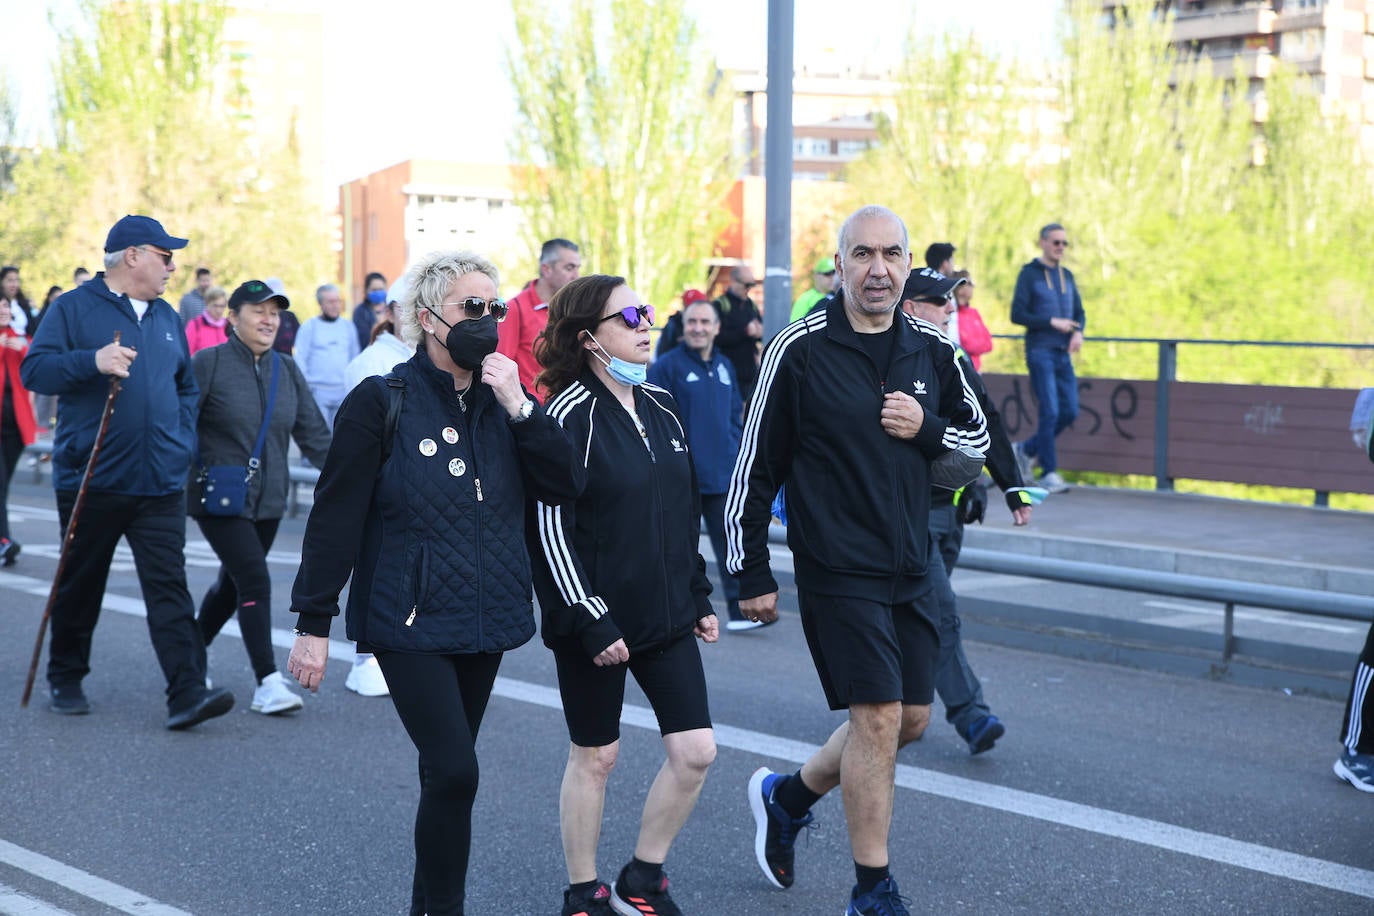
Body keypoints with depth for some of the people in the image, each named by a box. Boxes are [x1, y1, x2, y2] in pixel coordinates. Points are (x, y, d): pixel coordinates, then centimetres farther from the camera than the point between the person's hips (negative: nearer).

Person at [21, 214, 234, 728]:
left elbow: (186, 387, 24)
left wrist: (182, 444, 10)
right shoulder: (74, 308, -2)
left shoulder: (167, 317, 15)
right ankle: (66, 680, 29)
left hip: (160, 487, 3)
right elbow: (34, 371, -11)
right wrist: (92, 361, -27)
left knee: (169, 587, -7)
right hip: (91, 480, -3)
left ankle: (187, 694, -13)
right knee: (80, 588, 10)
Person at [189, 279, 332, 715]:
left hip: (268, 500, 6)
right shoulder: (207, 364, -7)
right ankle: (267, 683, -14)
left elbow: (313, 431, 9)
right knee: (255, 581, -15)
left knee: (232, 585, 16)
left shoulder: (287, 370, 8)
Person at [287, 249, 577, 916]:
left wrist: (520, 407, -13)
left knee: (447, 771, 13)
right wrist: (313, 624, -9)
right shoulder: (381, 403, -8)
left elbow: (562, 486, -3)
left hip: (484, 621, 5)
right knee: (454, 770, -14)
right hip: (410, 622, -5)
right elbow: (335, 517, -8)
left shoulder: (501, 402, 7)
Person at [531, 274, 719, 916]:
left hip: (666, 616, 6)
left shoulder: (660, 407, 9)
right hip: (595, 622, -6)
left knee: (695, 750, 2)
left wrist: (699, 597, 15)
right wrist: (589, 621, -18)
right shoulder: (569, 416, -13)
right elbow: (550, 528, -16)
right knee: (595, 756, 6)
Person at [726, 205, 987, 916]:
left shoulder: (932, 350, 5)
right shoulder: (799, 349, -9)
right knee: (879, 717, -9)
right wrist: (751, 574, -4)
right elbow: (755, 464, -4)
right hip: (837, 570, -6)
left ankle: (787, 796, 36)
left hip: (909, 570, 6)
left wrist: (926, 429, -7)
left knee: (911, 718, 12)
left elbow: (978, 434, 16)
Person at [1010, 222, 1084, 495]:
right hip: (1040, 352, -6)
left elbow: (1079, 312, 19)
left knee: (1070, 412, 2)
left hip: (1063, 354, 6)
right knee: (1049, 411, -11)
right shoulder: (1029, 274, -3)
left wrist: (1078, 332, -3)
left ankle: (1028, 448, 20)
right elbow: (1017, 314, -9)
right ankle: (1049, 472, -4)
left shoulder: (1067, 276, 16)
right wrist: (1052, 322, -14)